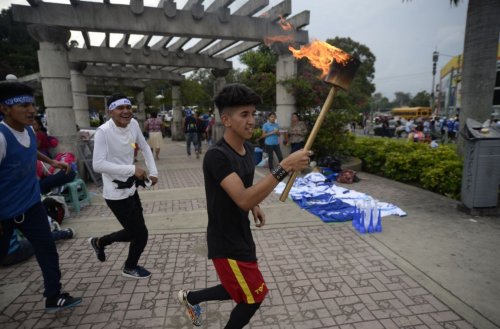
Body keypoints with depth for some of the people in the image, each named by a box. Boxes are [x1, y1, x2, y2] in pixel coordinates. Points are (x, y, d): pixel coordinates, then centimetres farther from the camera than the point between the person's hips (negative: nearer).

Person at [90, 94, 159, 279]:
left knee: (133, 232, 20)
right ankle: (130, 268, 33)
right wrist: (132, 169, -28)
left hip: (131, 189, 8)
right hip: (116, 194, -8)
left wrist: (153, 172, 4)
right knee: (141, 234, 3)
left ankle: (99, 242, 47)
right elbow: (98, 165, -27)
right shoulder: (103, 132, -22)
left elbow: (145, 148, 13)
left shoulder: (133, 124, 0)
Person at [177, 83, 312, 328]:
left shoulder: (248, 149, 1)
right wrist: (285, 167, -41)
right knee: (253, 297, 9)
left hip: (242, 235, 8)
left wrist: (255, 206, 2)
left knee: (242, 292, 24)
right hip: (226, 242, -8)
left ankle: (189, 297, 46)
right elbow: (243, 200, -37)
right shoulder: (217, 155, -27)